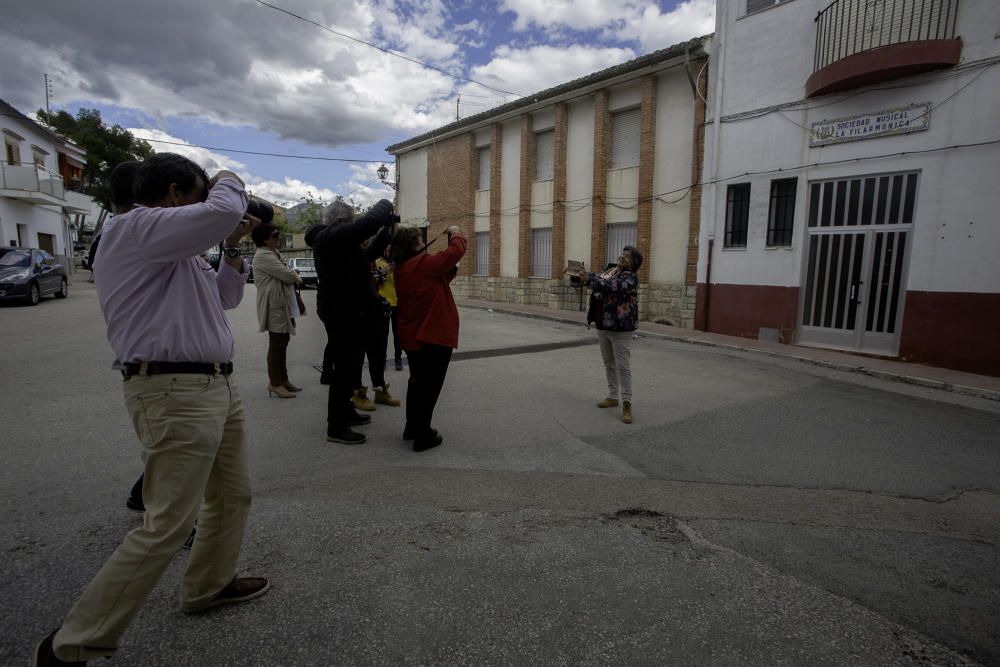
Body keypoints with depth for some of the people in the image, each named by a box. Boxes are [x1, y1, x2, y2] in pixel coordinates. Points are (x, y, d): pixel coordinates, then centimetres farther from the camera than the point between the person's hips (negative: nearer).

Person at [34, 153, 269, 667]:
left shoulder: (178, 252, 19)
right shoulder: (131, 229, -11)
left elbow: (225, 298, 27)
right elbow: (223, 211, -25)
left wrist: (233, 249, 14)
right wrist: (228, 180, -3)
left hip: (217, 387, 10)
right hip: (175, 393, -10)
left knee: (233, 495, 20)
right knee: (167, 527, -6)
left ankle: (209, 584, 40)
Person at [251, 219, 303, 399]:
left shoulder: (274, 253, 17)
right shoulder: (263, 255, -15)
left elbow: (286, 273, 19)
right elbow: (287, 275, -20)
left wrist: (293, 275, -3)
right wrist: (297, 278, 0)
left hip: (283, 303, 10)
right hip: (274, 304, -10)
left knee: (283, 341, 14)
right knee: (276, 343, -3)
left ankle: (282, 379, 23)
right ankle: (274, 383, 6)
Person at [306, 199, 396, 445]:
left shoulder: (334, 240, 15)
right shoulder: (331, 237, -17)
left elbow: (367, 253, 19)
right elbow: (369, 222, -27)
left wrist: (387, 229, 11)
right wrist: (385, 204, -8)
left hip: (345, 311, 11)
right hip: (342, 313, -11)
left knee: (351, 363, 22)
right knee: (345, 367, -5)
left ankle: (345, 411, 38)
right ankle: (336, 428, 5)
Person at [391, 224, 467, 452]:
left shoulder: (400, 270, 9)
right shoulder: (423, 264, -17)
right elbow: (456, 251, -20)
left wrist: (451, 271, 1)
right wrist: (455, 234, -1)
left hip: (411, 336, 8)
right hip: (434, 336, -8)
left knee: (418, 381, 21)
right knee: (430, 385, 1)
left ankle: (412, 427, 31)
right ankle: (423, 435, 7)